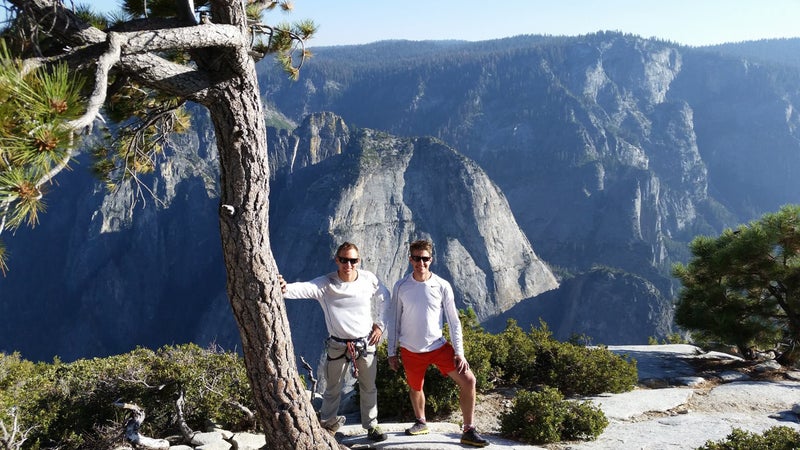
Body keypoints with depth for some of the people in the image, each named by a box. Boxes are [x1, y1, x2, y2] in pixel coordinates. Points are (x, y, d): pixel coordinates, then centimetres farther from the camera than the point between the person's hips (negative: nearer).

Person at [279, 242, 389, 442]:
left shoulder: (369, 279, -10)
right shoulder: (325, 283, -16)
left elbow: (384, 299, 8)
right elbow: (304, 288, -35)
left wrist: (380, 325, 4)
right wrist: (285, 289, -56)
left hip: (366, 343, 2)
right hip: (338, 345, -1)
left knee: (368, 388, 15)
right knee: (333, 388, 14)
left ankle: (371, 425, 34)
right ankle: (328, 425, 35)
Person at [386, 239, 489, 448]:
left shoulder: (442, 286, -9)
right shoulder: (401, 287, -7)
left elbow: (453, 320, -4)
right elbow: (393, 320, 1)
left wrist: (459, 352, -8)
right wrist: (392, 352, 3)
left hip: (438, 346, 0)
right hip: (410, 350, 1)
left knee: (468, 380, -10)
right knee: (415, 388, 17)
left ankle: (468, 431, 4)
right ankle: (421, 422, 46)